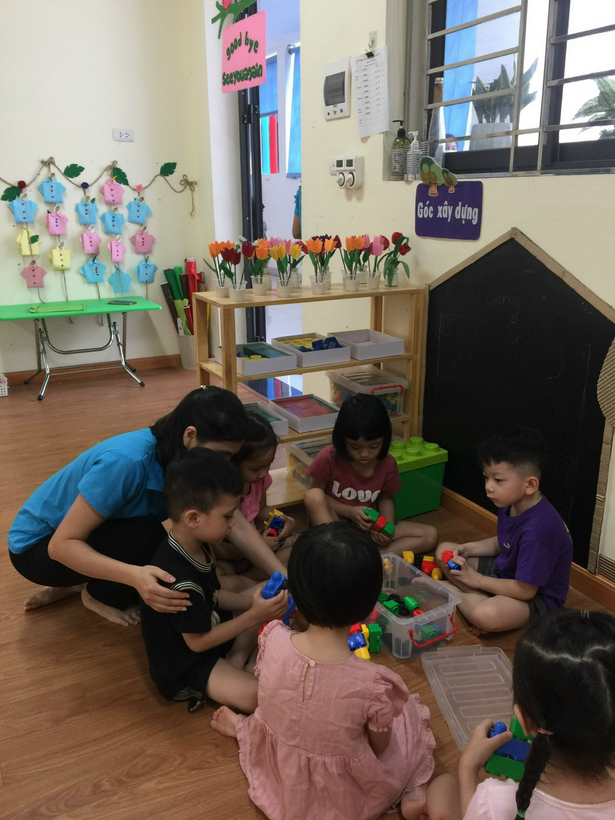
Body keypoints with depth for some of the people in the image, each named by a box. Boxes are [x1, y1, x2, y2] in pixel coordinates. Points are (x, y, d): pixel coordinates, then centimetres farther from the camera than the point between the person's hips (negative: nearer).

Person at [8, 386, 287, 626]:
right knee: (148, 536, -28)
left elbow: (238, 525, -17)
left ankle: (77, 583, 10)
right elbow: (62, 544, -33)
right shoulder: (126, 461, -38)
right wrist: (135, 575, -48)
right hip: (38, 545, -7)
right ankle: (98, 596, 1)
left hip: (91, 534, 7)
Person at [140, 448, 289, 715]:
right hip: (182, 668, -10)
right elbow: (197, 642, -22)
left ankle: (236, 662, -2)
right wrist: (253, 616, -23)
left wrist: (249, 601, -10)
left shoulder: (196, 546, -6)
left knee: (265, 596, 11)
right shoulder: (181, 581, -33)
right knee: (256, 696, -29)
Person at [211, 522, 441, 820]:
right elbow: (381, 748, -13)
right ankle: (413, 792, 15)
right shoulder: (372, 683, -34)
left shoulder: (272, 640, -27)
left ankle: (242, 727, 38)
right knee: (411, 712, 20)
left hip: (281, 778, 3)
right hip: (345, 792, -2)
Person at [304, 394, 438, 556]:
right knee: (314, 496, -33)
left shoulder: (388, 464, -11)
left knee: (430, 535, -13)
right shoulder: (328, 458, -21)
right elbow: (315, 497, -9)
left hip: (370, 528, 3)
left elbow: (385, 498, 5)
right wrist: (350, 512, -23)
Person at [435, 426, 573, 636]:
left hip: (536, 597, -9)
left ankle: (454, 593, -8)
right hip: (505, 570, 9)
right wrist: (468, 548, -5)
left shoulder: (537, 530, -34)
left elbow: (525, 590, -28)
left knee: (485, 616, -38)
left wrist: (476, 579, -18)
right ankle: (482, 598, -7)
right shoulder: (510, 504, -7)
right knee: (444, 550, 8)